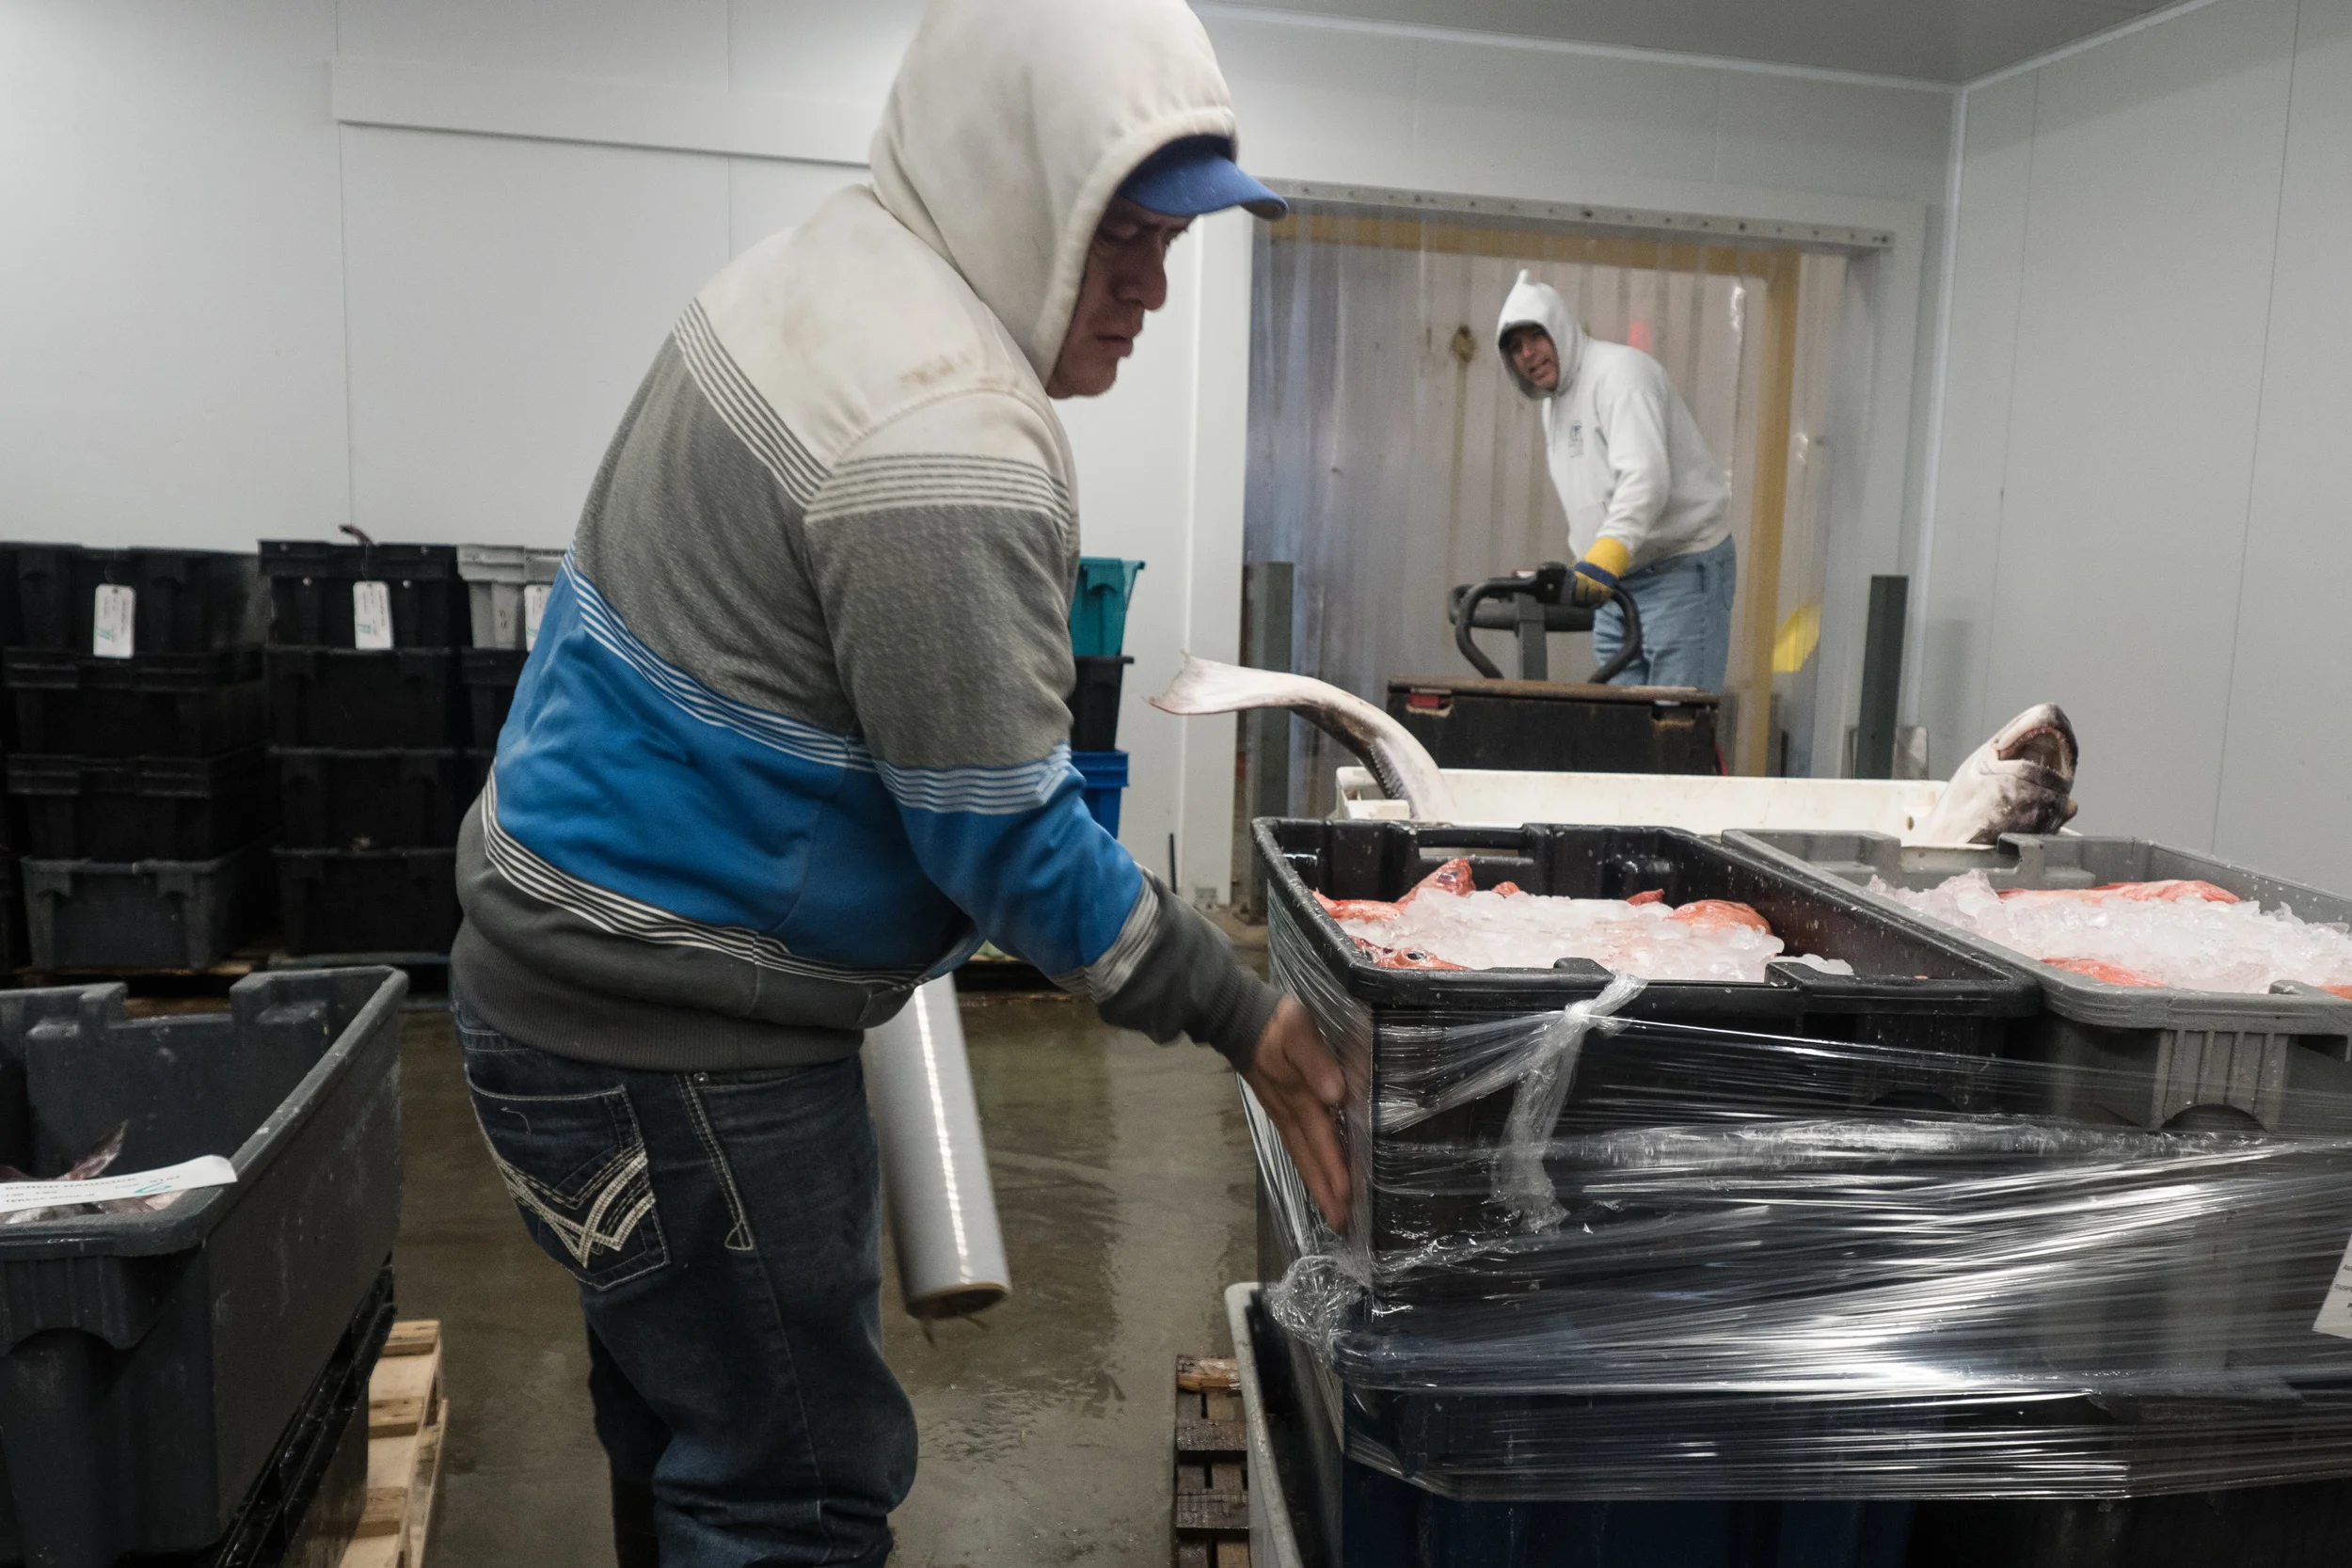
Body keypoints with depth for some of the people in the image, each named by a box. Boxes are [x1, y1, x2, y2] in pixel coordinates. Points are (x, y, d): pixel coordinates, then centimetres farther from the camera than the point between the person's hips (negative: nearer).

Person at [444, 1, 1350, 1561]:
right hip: (670, 1036, -10)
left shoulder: (815, 269, 7)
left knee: (688, 1431, 24)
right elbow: (1008, 841, -22)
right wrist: (1246, 1018, -12)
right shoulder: (946, 449, -25)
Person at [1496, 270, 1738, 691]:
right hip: (1616, 582, 9)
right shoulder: (1554, 402, 17)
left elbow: (1645, 476, -30)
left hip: (1682, 569, -9)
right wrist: (1585, 568, 16)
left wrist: (1606, 555, -42)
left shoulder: (1619, 370, -14)